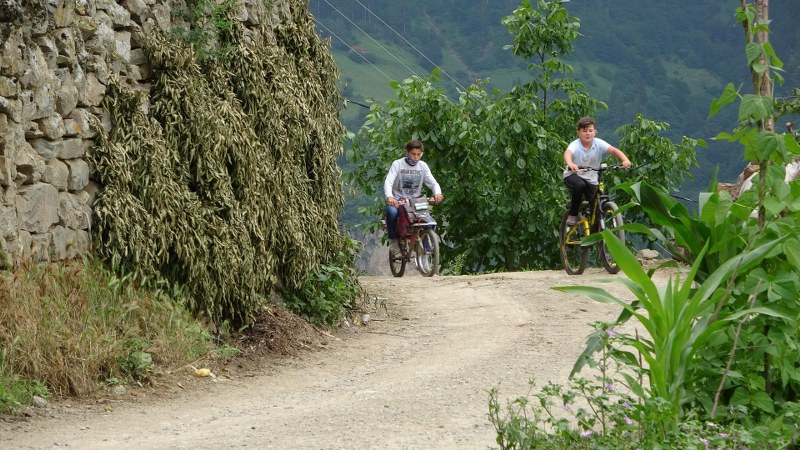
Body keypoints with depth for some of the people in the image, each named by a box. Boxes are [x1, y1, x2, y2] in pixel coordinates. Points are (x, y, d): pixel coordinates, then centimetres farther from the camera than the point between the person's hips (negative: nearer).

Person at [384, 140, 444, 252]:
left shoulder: (423, 166, 5)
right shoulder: (397, 164, -5)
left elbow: (433, 183, 0)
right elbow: (388, 182, -17)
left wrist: (437, 193, -25)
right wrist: (389, 197, -38)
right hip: (398, 200, -3)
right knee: (391, 211, -36)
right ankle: (393, 240, -14)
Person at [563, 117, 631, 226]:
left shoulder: (599, 144, -12)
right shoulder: (575, 145, -20)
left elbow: (613, 150, -25)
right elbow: (567, 153, -41)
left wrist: (625, 160, -46)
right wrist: (570, 164, -65)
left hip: (591, 179, 3)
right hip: (573, 176, -3)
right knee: (580, 185, -35)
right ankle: (572, 214, -15)